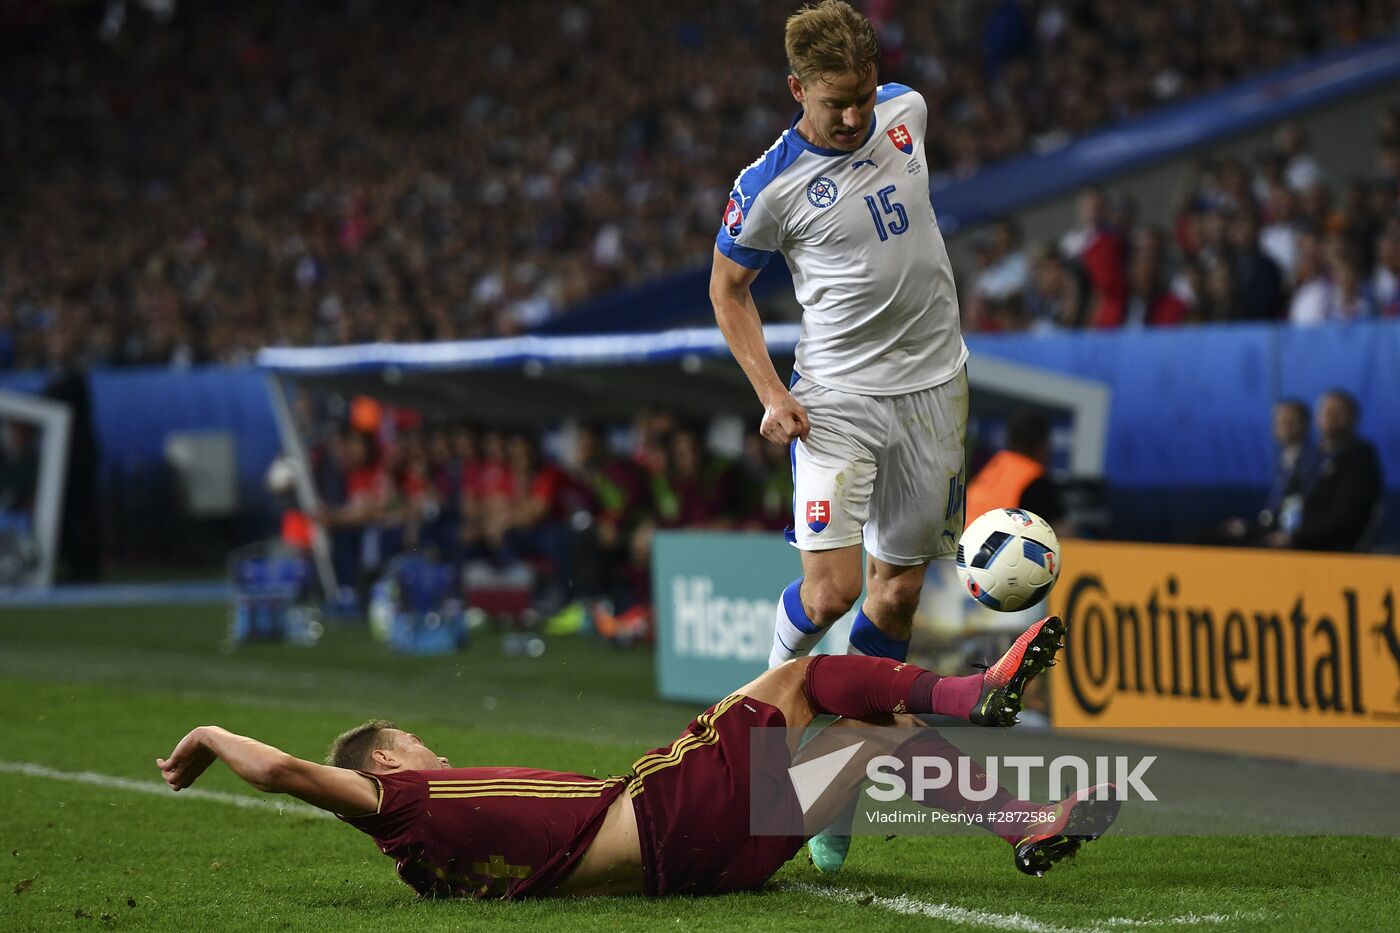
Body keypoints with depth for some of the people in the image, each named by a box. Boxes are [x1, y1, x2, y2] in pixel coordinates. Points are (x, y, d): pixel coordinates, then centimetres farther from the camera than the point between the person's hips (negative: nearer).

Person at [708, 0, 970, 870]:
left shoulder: (906, 110, 1)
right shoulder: (770, 186, -12)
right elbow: (728, 286, 2)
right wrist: (771, 392, -8)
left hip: (933, 384, 4)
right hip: (838, 398, -4)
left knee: (898, 594, 5)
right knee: (829, 592, -16)